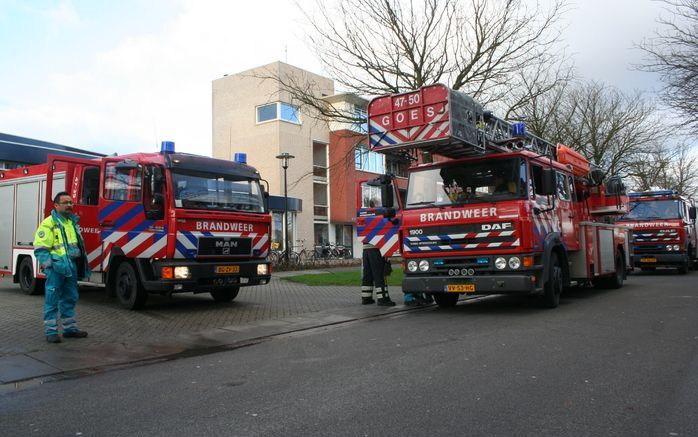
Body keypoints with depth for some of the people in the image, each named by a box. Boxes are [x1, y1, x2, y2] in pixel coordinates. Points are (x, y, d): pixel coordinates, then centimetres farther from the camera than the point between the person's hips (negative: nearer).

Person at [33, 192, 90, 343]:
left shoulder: (73, 222, 15)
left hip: (71, 267, 8)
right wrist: (51, 265, -22)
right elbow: (40, 249, -13)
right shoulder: (48, 224, -9)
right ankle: (50, 331, 6)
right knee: (52, 300, -1)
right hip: (56, 268, -7)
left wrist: (83, 264, 19)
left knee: (70, 299, 13)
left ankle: (70, 328, 23)